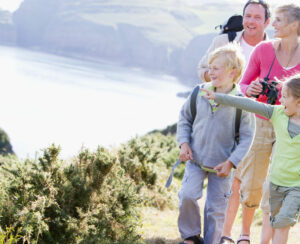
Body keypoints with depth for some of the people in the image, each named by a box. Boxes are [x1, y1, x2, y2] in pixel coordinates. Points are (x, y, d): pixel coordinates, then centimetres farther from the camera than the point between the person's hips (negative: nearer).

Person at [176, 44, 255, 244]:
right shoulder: (199, 94, -4)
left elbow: (247, 137, -8)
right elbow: (184, 118, 10)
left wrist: (231, 162, -14)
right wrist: (184, 143, -3)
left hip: (221, 166, -2)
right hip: (196, 160, 2)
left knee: (216, 209, 4)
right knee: (187, 195, -16)